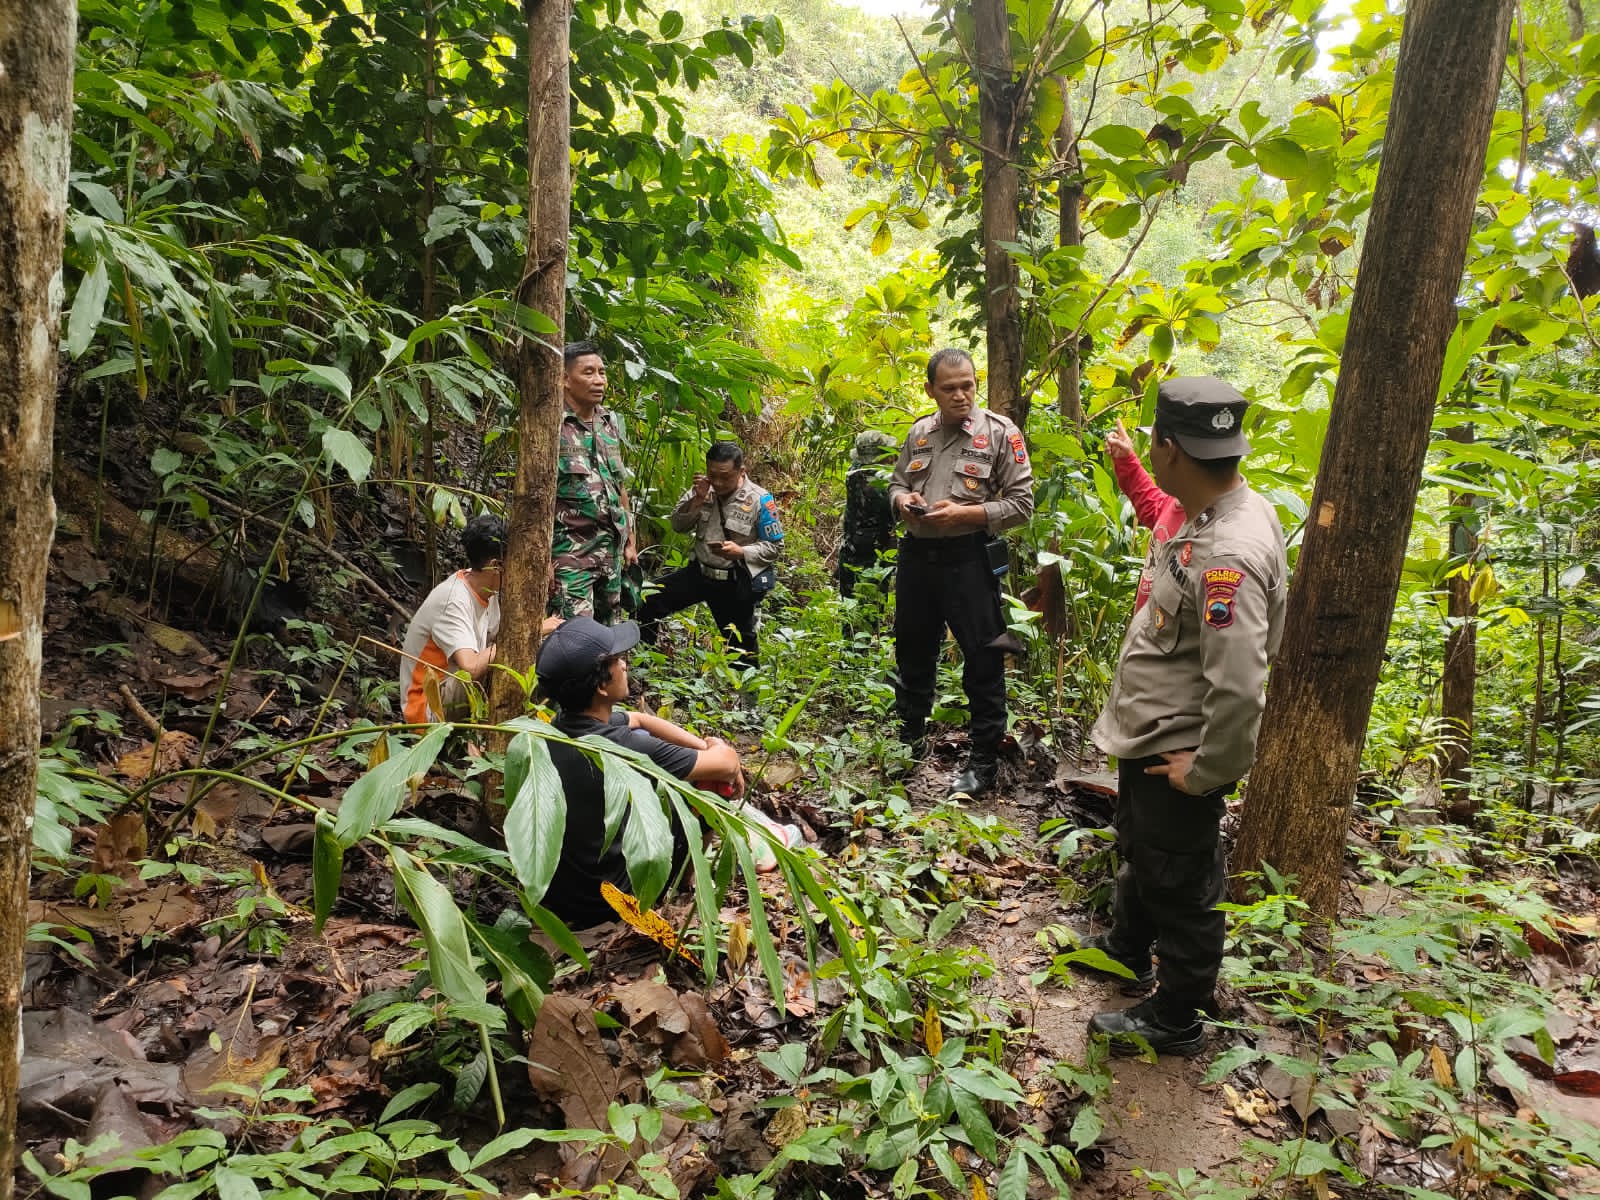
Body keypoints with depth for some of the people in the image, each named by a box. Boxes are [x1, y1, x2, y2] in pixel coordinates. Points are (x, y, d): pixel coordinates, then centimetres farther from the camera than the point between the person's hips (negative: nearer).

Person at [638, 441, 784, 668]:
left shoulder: (759, 500, -15)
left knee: (740, 643, 10)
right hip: (700, 571, 4)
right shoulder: (703, 489, -2)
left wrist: (741, 552, -25)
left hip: (737, 581, -4)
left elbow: (775, 546, -9)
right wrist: (697, 500, -16)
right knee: (647, 603, -10)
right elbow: (677, 525, 1)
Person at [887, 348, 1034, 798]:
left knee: (982, 661, 1)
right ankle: (911, 740, 35)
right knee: (913, 653, 17)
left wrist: (964, 513, -19)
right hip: (917, 555, 6)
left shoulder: (1000, 433, -7)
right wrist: (901, 499, -3)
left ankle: (984, 763, 14)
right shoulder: (919, 432, 9)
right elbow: (896, 482, 21)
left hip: (969, 558, -5)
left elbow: (1021, 502, -9)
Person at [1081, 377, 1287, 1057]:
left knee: (1177, 886, 10)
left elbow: (1240, 689, -34)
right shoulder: (1210, 517, -3)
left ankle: (1175, 1019, 32)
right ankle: (1127, 949, 55)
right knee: (1139, 854, 30)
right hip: (1152, 738, 10)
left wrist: (1206, 771, -23)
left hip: (1179, 755, -10)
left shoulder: (1228, 554, -33)